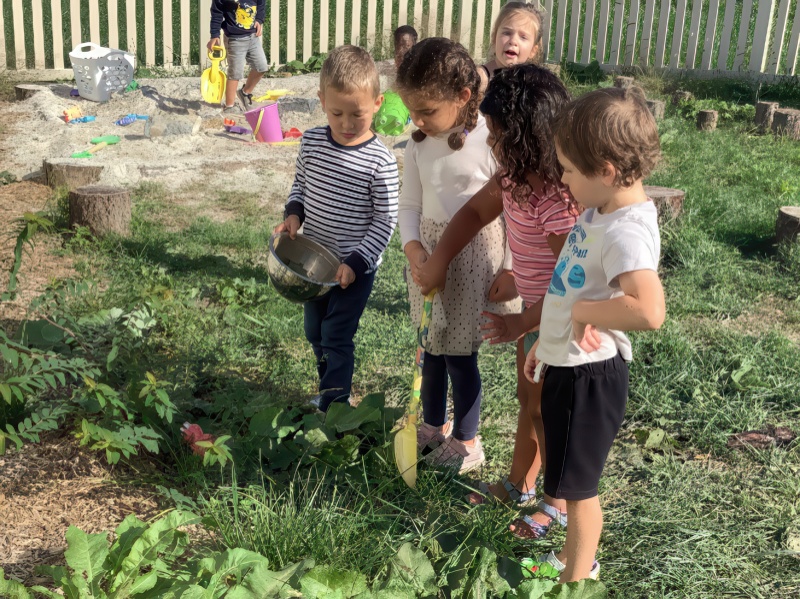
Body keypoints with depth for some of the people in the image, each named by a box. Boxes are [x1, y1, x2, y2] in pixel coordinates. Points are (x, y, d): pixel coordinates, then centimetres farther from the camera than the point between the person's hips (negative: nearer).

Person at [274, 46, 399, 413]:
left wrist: (355, 263, -19)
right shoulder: (312, 141, -6)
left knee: (337, 338, 2)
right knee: (315, 333, 20)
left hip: (356, 267, -6)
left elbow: (384, 222, -14)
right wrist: (294, 214, -6)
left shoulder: (380, 161, -20)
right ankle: (330, 391, 42)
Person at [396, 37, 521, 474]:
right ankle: (434, 424, 39)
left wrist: (510, 271, -10)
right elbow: (410, 204, 6)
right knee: (430, 344, 17)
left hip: (475, 254, -6)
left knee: (459, 351, 3)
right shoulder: (419, 143, -1)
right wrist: (413, 246, -12)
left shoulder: (490, 140, -19)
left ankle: (467, 442, 24)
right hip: (429, 251, 6)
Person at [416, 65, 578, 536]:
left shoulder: (559, 199, -32)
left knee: (547, 410, 7)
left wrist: (521, 324, -21)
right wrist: (438, 262, 4)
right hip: (536, 305, 9)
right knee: (529, 398, 22)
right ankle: (519, 485, 42)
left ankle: (560, 504, 28)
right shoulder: (516, 176, -4)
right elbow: (476, 211, 11)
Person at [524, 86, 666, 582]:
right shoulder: (600, 211, 3)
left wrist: (586, 311, -30)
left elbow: (649, 310, -45)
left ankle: (576, 580, 29)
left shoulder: (627, 232, -28)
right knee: (571, 480, 24)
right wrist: (547, 341, 19)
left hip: (590, 377, -9)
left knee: (577, 485, 9)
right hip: (566, 365, 9)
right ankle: (573, 559, 44)